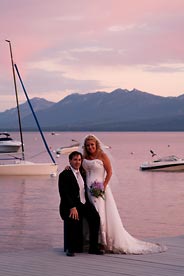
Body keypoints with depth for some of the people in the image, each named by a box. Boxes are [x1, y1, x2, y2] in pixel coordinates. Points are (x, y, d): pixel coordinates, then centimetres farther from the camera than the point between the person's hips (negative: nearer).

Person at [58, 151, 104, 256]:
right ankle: (71, 248, -17)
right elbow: (64, 194, -12)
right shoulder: (65, 175, -3)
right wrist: (72, 208, -23)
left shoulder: (82, 174, 19)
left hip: (84, 204, 6)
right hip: (70, 206, -6)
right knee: (74, 219, -34)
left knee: (95, 217, -21)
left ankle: (93, 247, -15)